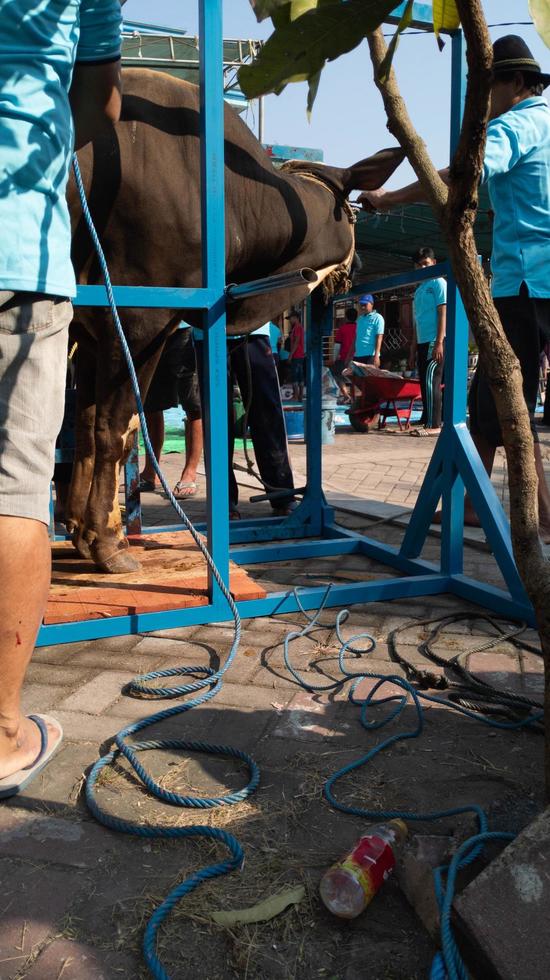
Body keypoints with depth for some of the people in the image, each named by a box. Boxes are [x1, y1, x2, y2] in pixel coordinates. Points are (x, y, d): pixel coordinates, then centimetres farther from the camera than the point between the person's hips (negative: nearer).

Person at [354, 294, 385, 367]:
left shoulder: (377, 318, -2)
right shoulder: (360, 318, 17)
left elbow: (379, 338, -10)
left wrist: (376, 356, -19)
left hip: (370, 355, -7)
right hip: (357, 355, 7)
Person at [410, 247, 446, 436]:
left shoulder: (438, 283, 0)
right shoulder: (418, 290, 22)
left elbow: (443, 314, -9)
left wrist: (439, 342, -17)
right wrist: (413, 350, 19)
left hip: (435, 341, -8)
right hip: (422, 342, 8)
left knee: (431, 380, -14)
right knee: (424, 382, 7)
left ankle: (434, 424, -15)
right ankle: (426, 420, 12)